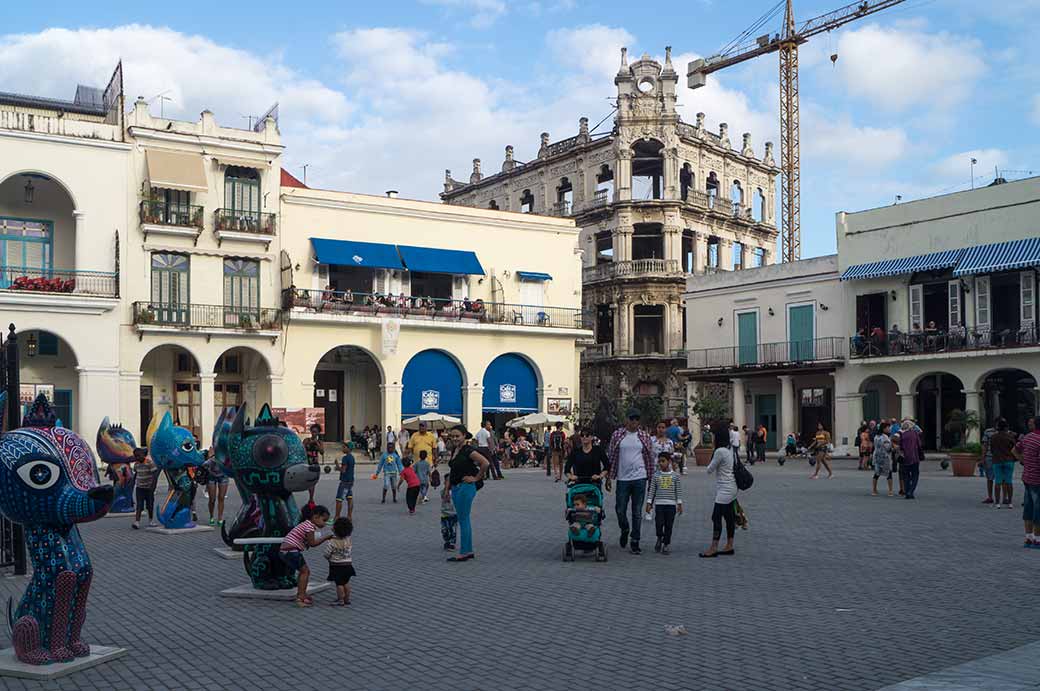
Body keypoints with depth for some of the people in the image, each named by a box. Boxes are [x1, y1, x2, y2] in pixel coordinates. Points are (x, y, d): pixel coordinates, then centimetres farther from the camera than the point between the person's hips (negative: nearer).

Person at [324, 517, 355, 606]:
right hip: (348, 565, 6)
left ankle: (340, 600, 9)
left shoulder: (331, 542, -18)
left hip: (336, 566, -6)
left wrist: (330, 559, 7)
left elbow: (327, 555, -10)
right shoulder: (348, 540, -3)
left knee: (339, 583, 3)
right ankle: (347, 599, 24)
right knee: (346, 582, 16)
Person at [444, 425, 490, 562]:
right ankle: (469, 550, 20)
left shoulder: (468, 450, -14)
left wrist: (476, 478, -15)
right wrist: (447, 488, 16)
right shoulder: (455, 450, 13)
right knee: (464, 520, 13)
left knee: (463, 520, -5)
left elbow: (485, 463, -24)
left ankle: (463, 552, 1)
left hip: (465, 488, -9)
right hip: (456, 488, 9)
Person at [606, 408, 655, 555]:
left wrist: (650, 478, 7)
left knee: (637, 512, 3)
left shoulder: (645, 437, 3)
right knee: (620, 510, 5)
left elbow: (650, 458, 9)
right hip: (622, 478, 0)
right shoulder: (617, 435, 1)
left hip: (639, 478, 0)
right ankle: (625, 530, 35)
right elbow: (611, 456, 5)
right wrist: (608, 478, 4)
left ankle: (635, 542, 11)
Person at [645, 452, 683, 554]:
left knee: (668, 525, 3)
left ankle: (666, 544, 16)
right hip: (659, 504, 0)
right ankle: (660, 538, 16)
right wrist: (649, 503, 1)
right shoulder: (656, 476, 4)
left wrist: (679, 504, 1)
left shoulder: (675, 476, 2)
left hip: (671, 504, 0)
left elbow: (678, 491, 5)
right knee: (659, 523, -11)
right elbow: (652, 490, 5)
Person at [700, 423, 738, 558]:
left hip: (724, 490, -10)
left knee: (716, 517, -7)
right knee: (729, 516, 13)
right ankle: (729, 546, 19)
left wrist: (710, 465, 8)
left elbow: (709, 470, -11)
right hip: (731, 488, 10)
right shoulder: (731, 450, 8)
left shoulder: (720, 451, -19)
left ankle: (713, 548, -5)